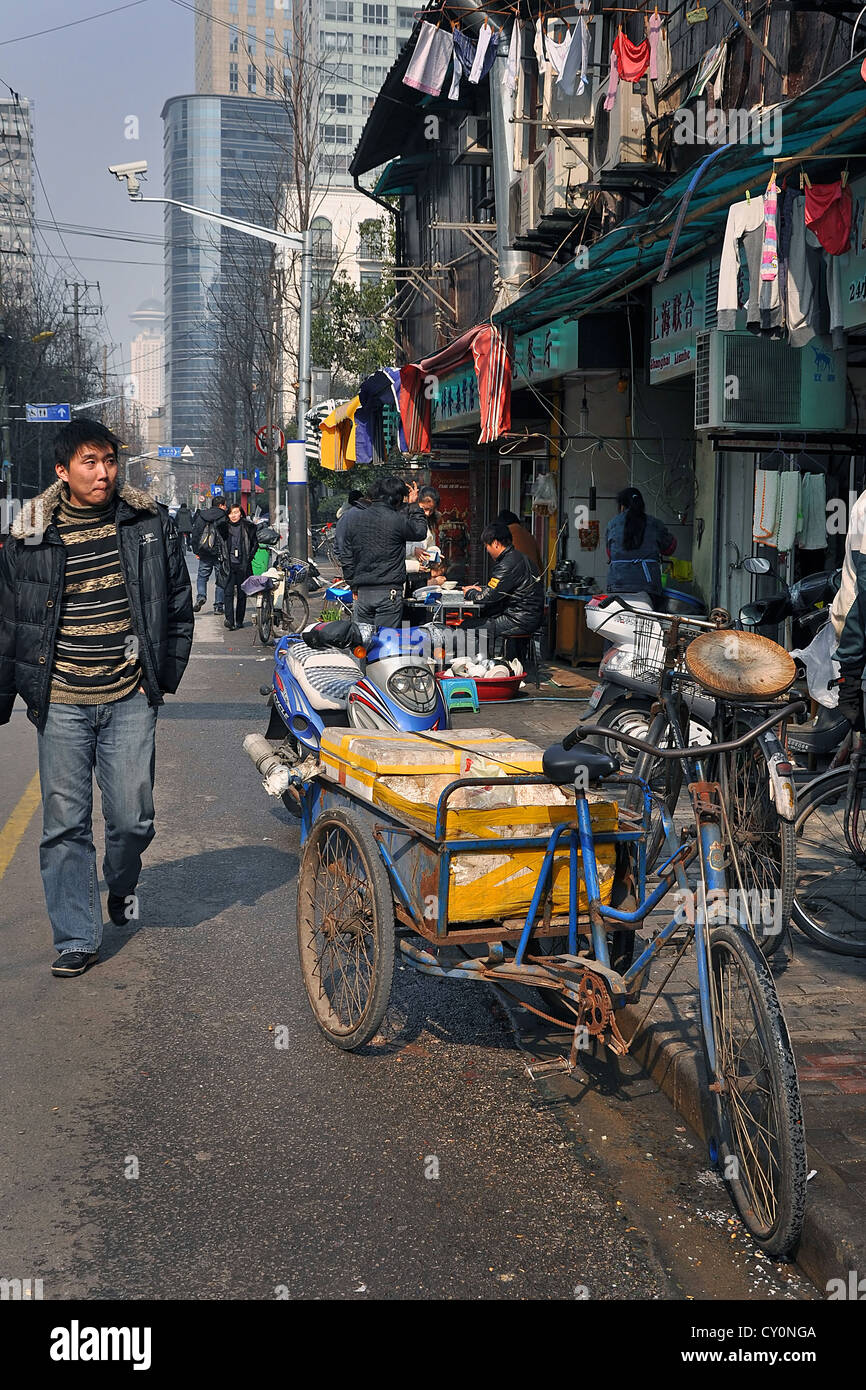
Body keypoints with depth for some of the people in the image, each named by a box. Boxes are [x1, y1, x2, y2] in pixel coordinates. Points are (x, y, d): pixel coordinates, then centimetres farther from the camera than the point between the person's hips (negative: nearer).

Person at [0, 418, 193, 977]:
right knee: (65, 825, 4)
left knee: (133, 819, 3)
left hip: (130, 700, 0)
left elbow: (179, 602, 10)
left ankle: (122, 885, 37)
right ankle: (77, 939, 16)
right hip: (59, 704, 0)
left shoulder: (152, 523, 2)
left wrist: (167, 674, 5)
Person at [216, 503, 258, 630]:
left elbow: (255, 543, 13)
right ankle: (229, 620, -19)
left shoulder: (248, 527, 4)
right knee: (228, 593, -13)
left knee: (242, 594, 5)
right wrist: (222, 557, 4)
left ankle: (239, 621, 15)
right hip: (228, 565, 0)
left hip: (243, 566, 0)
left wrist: (249, 557, 3)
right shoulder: (223, 526, 6)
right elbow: (218, 543, 15)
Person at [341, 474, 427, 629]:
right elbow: (420, 532, 9)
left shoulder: (357, 520, 8)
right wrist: (414, 506, 19)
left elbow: (347, 559, 12)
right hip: (388, 592, -5)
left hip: (363, 593, 5)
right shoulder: (397, 520, -10)